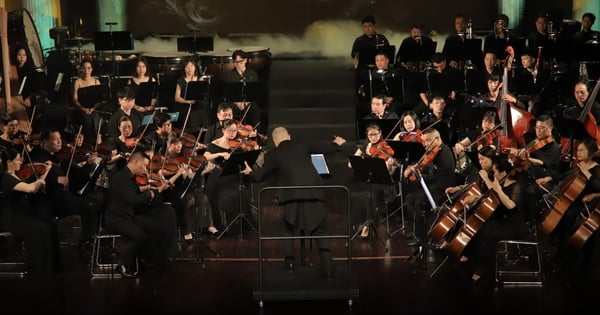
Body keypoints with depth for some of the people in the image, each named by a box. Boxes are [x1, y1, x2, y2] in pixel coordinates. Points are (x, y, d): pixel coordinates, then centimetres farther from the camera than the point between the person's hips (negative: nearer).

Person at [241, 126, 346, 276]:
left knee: (289, 230, 24)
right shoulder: (302, 146, 12)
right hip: (314, 194, 2)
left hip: (293, 196, -2)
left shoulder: (273, 154, 6)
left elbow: (259, 177, 13)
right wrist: (336, 144, 46)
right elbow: (323, 150, 25)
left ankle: (289, 261, 18)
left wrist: (249, 172, 35)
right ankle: (327, 266, 1)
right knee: (320, 232, 12)